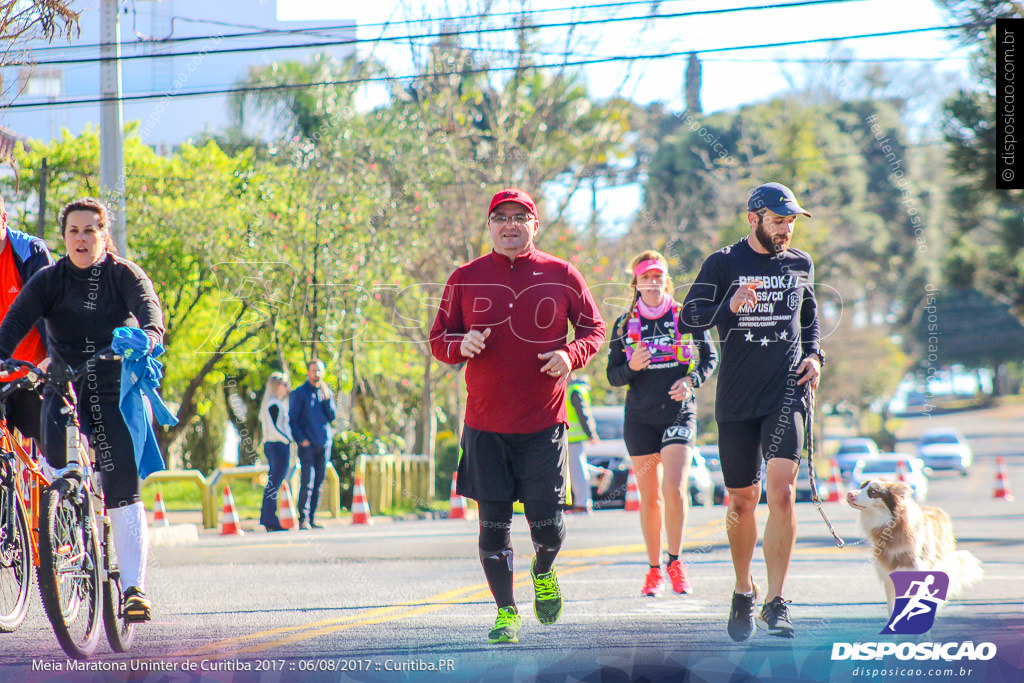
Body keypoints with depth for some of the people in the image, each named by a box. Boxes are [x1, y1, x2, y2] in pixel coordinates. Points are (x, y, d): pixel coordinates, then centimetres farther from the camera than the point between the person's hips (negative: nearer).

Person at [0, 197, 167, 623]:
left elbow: (146, 302, -24)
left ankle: (134, 587, -11)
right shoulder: (49, 281, 0)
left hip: (120, 390, -1)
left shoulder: (124, 275, -4)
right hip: (66, 388, 1)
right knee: (57, 452, -30)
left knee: (122, 488, -12)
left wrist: (151, 331, -48)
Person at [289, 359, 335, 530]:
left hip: (324, 443, 5)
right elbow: (293, 420, -1)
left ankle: (312, 518, 11)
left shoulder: (326, 392, 14)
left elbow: (332, 417, 6)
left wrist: (327, 398, -6)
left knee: (318, 482, 6)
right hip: (308, 444, -5)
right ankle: (303, 519, -14)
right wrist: (301, 439, -11)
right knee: (307, 481, -13)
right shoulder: (299, 394, 2)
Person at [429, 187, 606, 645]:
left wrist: (571, 354, -9)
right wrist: (462, 345, -13)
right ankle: (506, 612, 16)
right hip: (485, 425, 1)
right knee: (494, 523, 1)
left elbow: (594, 328, 11)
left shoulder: (561, 276, 3)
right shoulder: (466, 279, 4)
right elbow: (439, 339, 10)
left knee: (547, 524, -3)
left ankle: (543, 573, 31)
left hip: (543, 422, -1)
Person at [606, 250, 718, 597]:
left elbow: (710, 357, 10)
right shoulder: (624, 325, 5)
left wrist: (691, 380, -8)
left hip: (678, 413, -2)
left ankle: (675, 562, -1)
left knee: (674, 488, -16)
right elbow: (613, 376, 8)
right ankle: (654, 569, 15)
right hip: (640, 418, 2)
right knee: (649, 496, 4)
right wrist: (632, 367, -14)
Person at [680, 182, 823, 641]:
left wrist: (813, 356, 8)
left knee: (781, 488, -16)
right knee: (741, 501, 7)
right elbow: (690, 314, -7)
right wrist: (729, 306, -25)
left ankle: (775, 603, -16)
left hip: (787, 392, 1)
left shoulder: (800, 265, 12)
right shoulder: (723, 263, 2)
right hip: (737, 397, -1)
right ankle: (743, 592, 28)